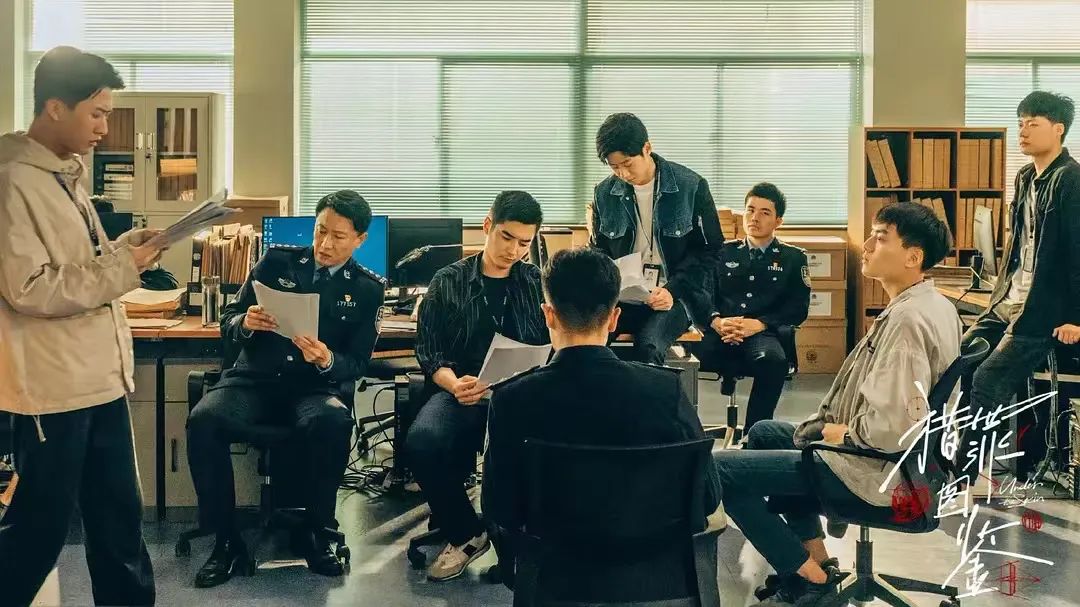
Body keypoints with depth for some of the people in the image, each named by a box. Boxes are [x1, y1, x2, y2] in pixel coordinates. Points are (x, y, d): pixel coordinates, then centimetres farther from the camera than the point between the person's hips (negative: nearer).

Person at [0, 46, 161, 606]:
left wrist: (123, 248, 4)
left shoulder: (67, 174, 13)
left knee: (119, 515, 17)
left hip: (100, 377, 9)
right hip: (53, 386, -9)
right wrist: (122, 268, -17)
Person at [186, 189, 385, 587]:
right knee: (203, 420, -30)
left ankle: (314, 534, -14)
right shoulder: (277, 261, 8)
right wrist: (245, 323, -16)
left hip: (317, 386, -1)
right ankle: (226, 540, -16)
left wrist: (327, 360, -21)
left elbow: (357, 364, 2)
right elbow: (228, 323, 9)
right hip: (256, 378, 1)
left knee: (331, 422, -37)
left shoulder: (368, 288, 6)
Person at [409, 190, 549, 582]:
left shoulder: (538, 284, 13)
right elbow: (430, 352, 4)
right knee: (421, 441, -32)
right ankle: (465, 534, -5)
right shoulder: (448, 283, 10)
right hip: (463, 392, 1)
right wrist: (453, 384, -17)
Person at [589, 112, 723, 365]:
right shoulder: (604, 193, 6)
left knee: (648, 347, -34)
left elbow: (709, 248, 0)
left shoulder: (691, 186, -4)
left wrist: (673, 289, -14)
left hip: (673, 296, -3)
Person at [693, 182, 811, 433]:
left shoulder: (794, 258, 17)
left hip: (762, 334, -1)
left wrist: (758, 324, -10)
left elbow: (798, 309, 6)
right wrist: (717, 321, -10)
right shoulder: (725, 252, 24)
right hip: (719, 334, 2)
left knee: (772, 360, -39)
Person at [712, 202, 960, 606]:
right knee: (763, 432, 27)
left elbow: (894, 428, -34)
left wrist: (841, 432, -15)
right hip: (900, 456, 11)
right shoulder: (933, 303, 6)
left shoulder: (907, 320, -26)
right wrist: (832, 419, 6)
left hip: (881, 469, -11)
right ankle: (815, 555, 21)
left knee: (720, 468, -8)